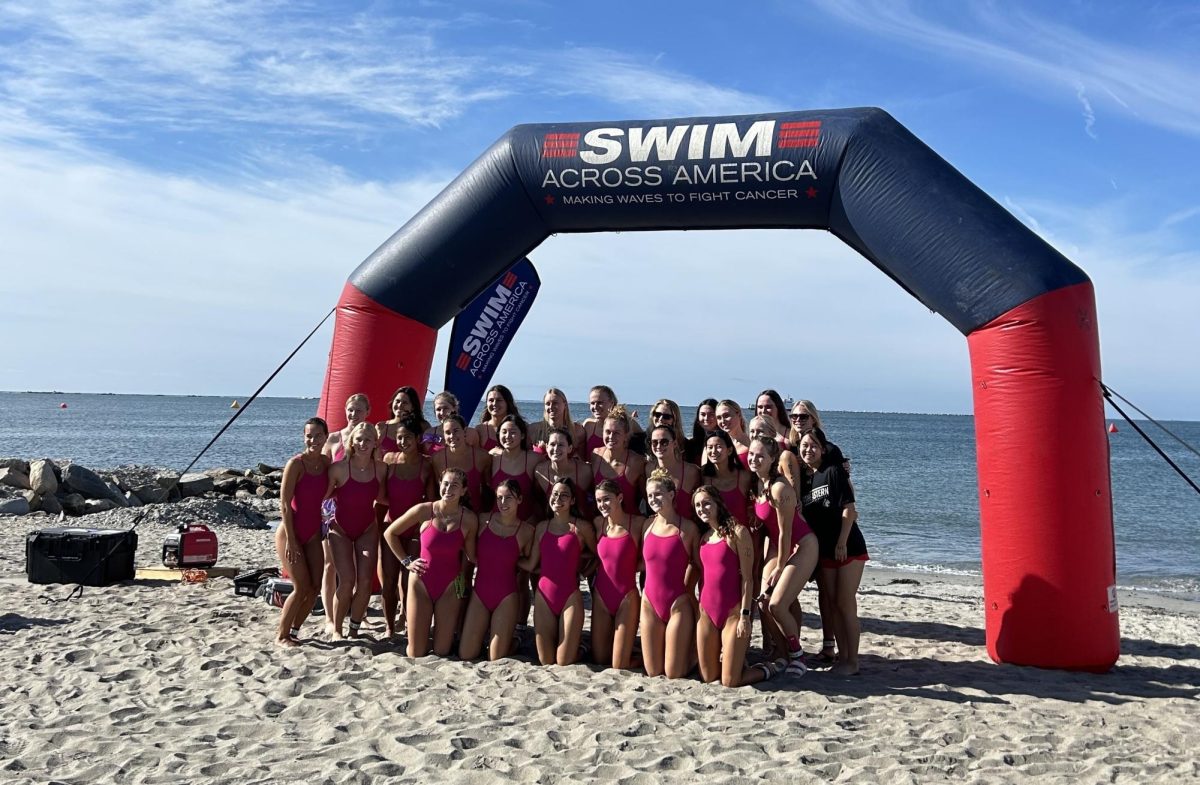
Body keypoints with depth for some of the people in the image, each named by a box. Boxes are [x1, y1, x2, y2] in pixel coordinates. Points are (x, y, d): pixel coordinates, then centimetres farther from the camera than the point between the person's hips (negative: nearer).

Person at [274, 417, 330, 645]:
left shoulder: (326, 462, 2)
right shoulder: (296, 464, -15)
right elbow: (284, 504, -16)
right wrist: (290, 540, -18)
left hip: (314, 533, 6)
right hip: (291, 532, -6)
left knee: (314, 588, 5)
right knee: (301, 587, -7)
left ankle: (294, 630, 22)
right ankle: (282, 635, 9)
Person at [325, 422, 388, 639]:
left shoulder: (380, 468, -8)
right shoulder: (339, 468, -19)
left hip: (367, 530, 3)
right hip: (341, 530, -3)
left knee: (365, 582, -5)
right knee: (347, 581, -13)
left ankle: (354, 629, 14)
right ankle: (336, 630, 6)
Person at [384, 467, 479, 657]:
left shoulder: (469, 519, -7)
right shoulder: (424, 510, -10)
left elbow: (472, 556, 4)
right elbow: (389, 533, 3)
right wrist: (407, 561, 1)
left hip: (450, 587, 1)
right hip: (421, 583, -1)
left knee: (442, 652, 3)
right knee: (416, 654, 3)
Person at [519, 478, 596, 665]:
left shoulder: (581, 527, -2)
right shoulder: (542, 527, 9)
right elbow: (530, 564, 9)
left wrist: (576, 555, 1)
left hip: (570, 597, -3)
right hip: (544, 595, 3)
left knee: (564, 662, -5)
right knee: (545, 661, 4)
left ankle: (576, 644, 26)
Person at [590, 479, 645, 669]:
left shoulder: (637, 523, -9)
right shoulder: (598, 523, 3)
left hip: (626, 597, -4)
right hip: (601, 596, 4)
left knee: (619, 666, -2)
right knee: (599, 660, 11)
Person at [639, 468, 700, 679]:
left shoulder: (687, 527, -8)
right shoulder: (648, 525, 3)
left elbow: (697, 564, 1)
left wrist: (688, 590, -1)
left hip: (678, 605, -4)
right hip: (650, 603, 4)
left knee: (674, 674, 1)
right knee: (652, 672, 10)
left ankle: (690, 641, 28)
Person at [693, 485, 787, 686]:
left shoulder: (737, 532, -9)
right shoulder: (703, 537, 10)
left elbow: (747, 578, -11)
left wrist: (745, 615, -15)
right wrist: (699, 606, 10)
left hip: (733, 613, -6)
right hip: (706, 611, 6)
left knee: (729, 681, -6)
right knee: (707, 677, 8)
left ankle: (771, 668, 19)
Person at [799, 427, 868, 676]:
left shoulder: (833, 471, -8)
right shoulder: (802, 478, 8)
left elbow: (848, 508, -13)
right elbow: (804, 515, 11)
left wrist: (842, 543, -17)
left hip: (848, 547, -6)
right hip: (823, 550, 6)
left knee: (846, 604, -5)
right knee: (833, 604, 9)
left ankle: (852, 661, 1)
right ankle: (842, 657, 17)